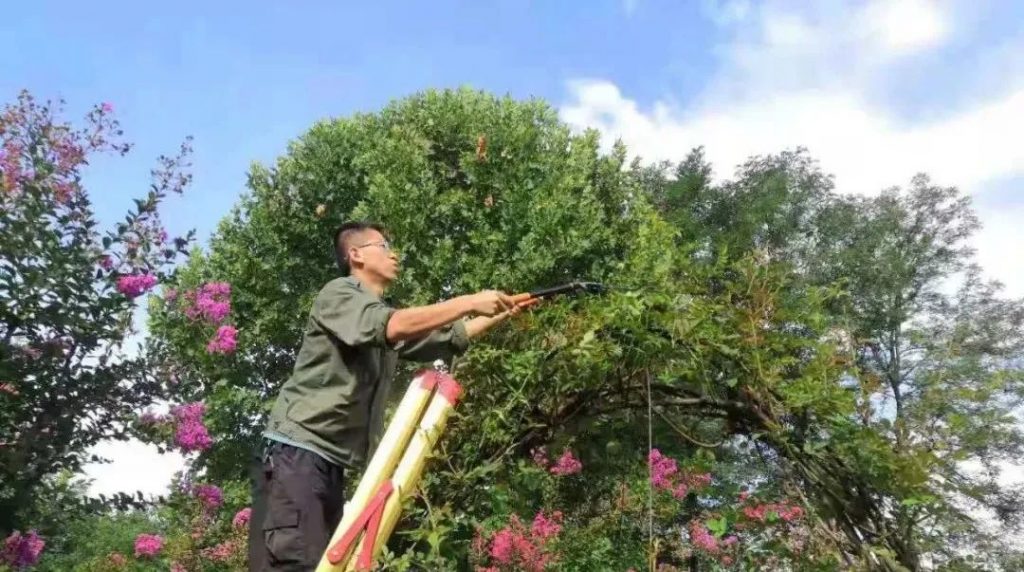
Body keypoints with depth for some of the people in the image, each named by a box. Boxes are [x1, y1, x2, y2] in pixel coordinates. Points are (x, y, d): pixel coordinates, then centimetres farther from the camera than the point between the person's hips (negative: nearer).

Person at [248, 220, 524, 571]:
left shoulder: (391, 318, 23)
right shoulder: (339, 293, -3)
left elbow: (449, 338, 22)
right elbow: (392, 327, -21)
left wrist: (502, 314, 13)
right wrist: (469, 303, -17)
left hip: (332, 463, 9)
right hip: (296, 453, -9)